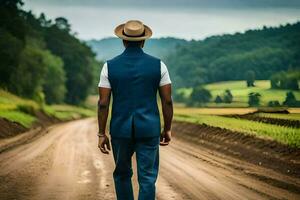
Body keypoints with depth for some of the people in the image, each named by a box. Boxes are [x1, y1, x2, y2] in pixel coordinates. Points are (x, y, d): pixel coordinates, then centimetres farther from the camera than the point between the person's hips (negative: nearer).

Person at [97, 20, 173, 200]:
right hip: (149, 130, -1)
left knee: (122, 174, 20)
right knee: (147, 179, 2)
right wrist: (167, 129, 9)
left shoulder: (110, 66, -3)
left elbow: (103, 103, -5)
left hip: (121, 129, 1)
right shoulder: (158, 65, -2)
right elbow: (167, 100, -2)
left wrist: (102, 134, 2)